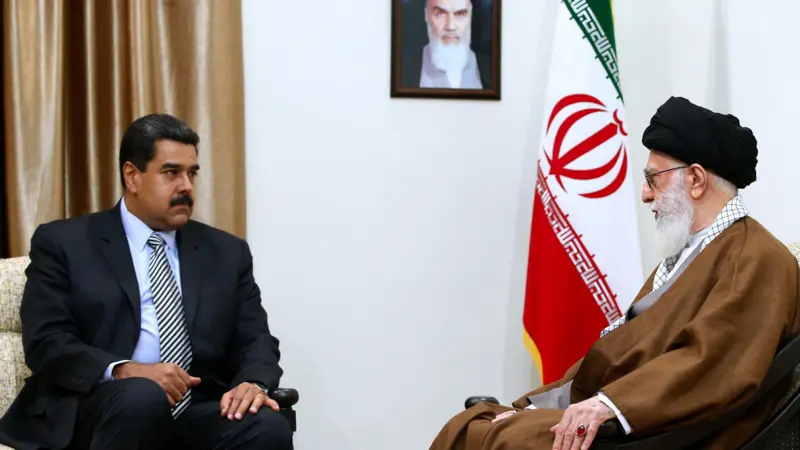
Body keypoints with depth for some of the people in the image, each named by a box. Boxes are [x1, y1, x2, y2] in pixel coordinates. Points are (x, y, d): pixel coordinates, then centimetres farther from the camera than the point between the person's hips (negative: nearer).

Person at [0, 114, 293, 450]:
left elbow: (256, 340, 11)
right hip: (94, 411, -2)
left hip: (195, 413, 2)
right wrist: (123, 371, -21)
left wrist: (253, 384, -13)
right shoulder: (63, 243, 7)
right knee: (141, 396, -36)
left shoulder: (227, 252, 16)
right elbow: (45, 342, -3)